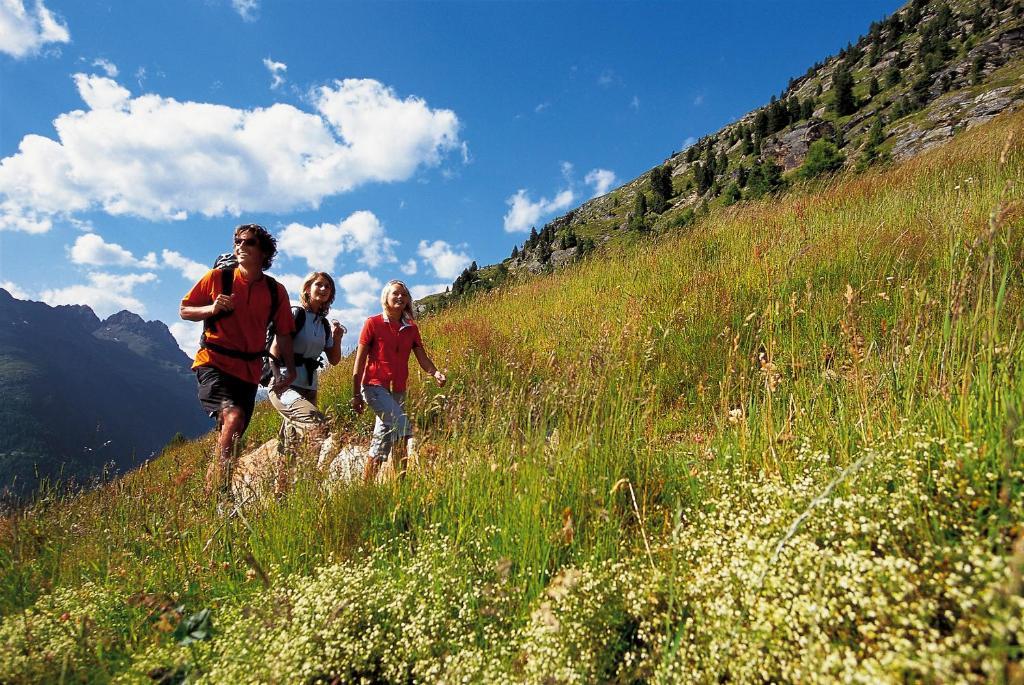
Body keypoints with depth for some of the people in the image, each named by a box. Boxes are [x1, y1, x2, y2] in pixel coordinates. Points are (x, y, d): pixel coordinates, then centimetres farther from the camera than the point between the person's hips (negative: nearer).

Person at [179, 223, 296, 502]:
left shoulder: (276, 291, 4)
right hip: (213, 363, -3)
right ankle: (219, 489, -18)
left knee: (231, 436, 9)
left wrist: (290, 368, 1)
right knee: (233, 416, -26)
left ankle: (210, 488, 25)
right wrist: (211, 308, -14)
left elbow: (283, 333, 10)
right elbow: (184, 310, 6)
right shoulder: (217, 277, -1)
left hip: (248, 371, 4)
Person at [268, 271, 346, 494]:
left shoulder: (324, 324, 14)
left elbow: (334, 360, 16)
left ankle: (281, 495, 17)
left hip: (308, 389, 7)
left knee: (290, 448, 9)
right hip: (284, 387, -7)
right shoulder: (295, 314, -6)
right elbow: (275, 349, -14)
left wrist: (337, 338, 2)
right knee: (318, 424, -29)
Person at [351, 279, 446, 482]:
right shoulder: (373, 323, -2)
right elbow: (359, 361, -3)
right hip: (375, 387, -5)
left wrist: (435, 373, -20)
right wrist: (356, 394, -6)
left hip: (398, 391, 5)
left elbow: (422, 358, 1)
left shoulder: (411, 328, 9)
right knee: (403, 426, -22)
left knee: (382, 443, 8)